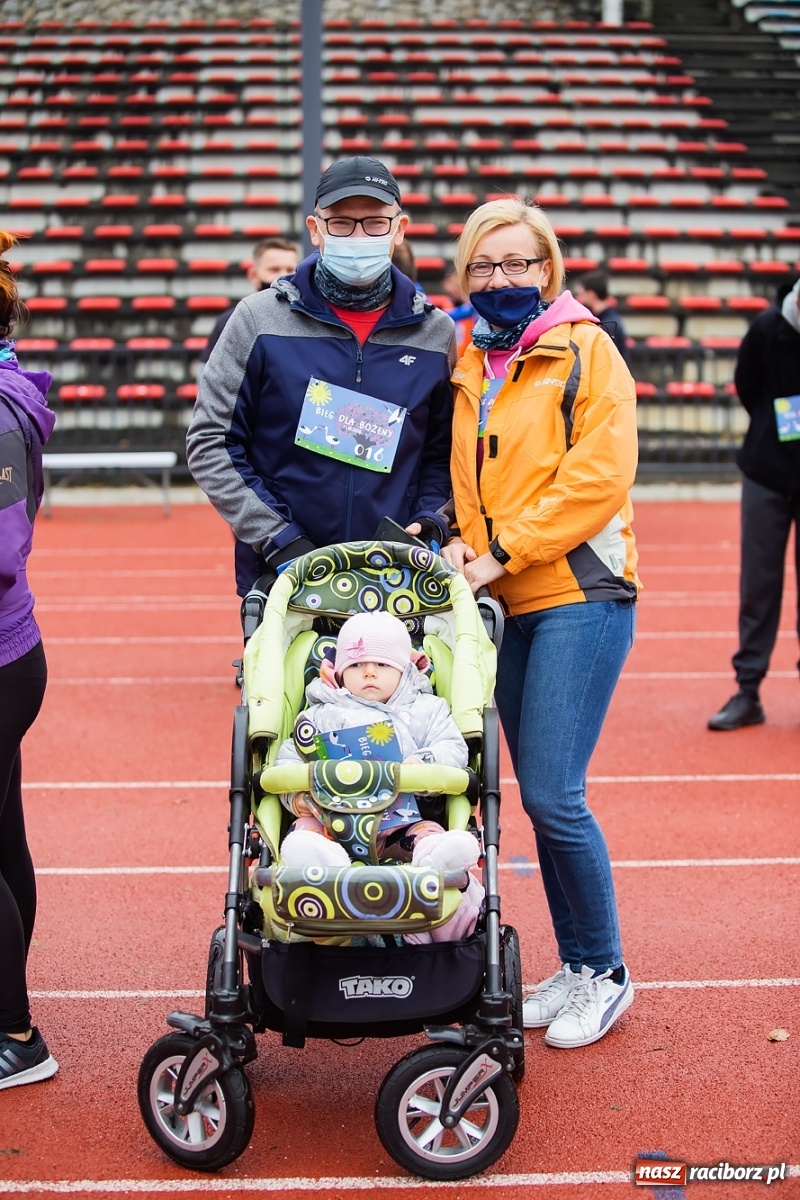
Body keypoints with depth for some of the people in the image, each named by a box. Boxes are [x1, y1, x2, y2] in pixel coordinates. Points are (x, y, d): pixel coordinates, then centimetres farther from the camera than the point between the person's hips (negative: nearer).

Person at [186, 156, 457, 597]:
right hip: (279, 577, -1)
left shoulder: (435, 333, 6)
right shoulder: (261, 318, -1)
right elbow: (210, 441, -2)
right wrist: (276, 538, -10)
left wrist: (430, 520, -4)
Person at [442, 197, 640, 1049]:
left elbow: (600, 474, -12)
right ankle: (574, 966, 23)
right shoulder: (465, 363, 13)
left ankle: (605, 971, 8)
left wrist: (503, 551, -14)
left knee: (551, 794, -10)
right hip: (504, 603, 6)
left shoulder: (584, 349, -3)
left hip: (578, 594, -6)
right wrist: (459, 540, 0)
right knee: (539, 794, 10)